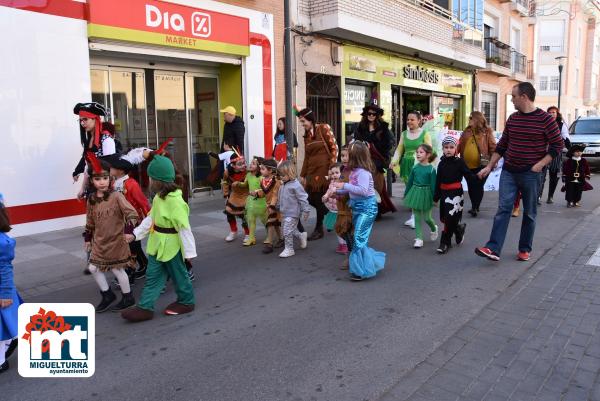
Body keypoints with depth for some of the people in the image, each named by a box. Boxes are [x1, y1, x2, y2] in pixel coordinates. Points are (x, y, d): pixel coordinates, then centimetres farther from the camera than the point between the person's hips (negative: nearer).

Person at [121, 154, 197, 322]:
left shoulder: (175, 201, -26)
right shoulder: (158, 197, 4)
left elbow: (184, 228, -24)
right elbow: (151, 218, 14)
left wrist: (189, 251, -21)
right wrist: (135, 234, 12)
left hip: (171, 246, -9)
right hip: (158, 244, 9)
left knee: (178, 274, 10)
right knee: (152, 275, 12)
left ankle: (187, 301, 30)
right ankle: (145, 307, 20)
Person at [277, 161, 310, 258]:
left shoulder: (295, 185, -16)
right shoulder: (283, 185, 8)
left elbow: (303, 199, -16)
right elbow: (280, 198, 21)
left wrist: (305, 211, -17)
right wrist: (278, 207, 25)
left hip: (293, 214, -8)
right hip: (285, 213, 8)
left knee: (287, 231, -6)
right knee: (292, 230, 17)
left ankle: (289, 249, 6)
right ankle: (301, 236, 41)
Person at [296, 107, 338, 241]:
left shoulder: (324, 128, -4)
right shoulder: (306, 134, 13)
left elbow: (334, 147, -7)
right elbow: (306, 156, 15)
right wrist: (302, 174, 14)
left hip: (324, 169, -6)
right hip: (312, 170, 6)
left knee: (319, 198, -4)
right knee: (311, 198, 1)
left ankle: (319, 229, 9)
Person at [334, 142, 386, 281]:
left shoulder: (363, 172, -19)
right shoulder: (354, 171, 9)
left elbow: (363, 190, -30)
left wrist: (345, 185, -24)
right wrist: (337, 191, 14)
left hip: (366, 208, -10)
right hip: (357, 207, 10)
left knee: (359, 238, -10)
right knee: (357, 239, 15)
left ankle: (362, 270, 0)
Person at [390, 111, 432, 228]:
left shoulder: (425, 134, -2)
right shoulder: (404, 134, 12)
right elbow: (399, 149, 12)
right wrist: (394, 160, -3)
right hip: (406, 164, 5)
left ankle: (415, 217, -2)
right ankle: (415, 214, 19)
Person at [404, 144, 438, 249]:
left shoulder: (431, 169, -11)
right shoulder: (415, 167, 0)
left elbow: (433, 185, -10)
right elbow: (410, 182, 8)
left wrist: (434, 198, -9)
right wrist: (406, 194, 11)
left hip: (426, 194, -4)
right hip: (415, 193, 4)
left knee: (427, 217, 5)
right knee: (417, 217, 6)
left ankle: (434, 229, 38)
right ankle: (419, 238, 13)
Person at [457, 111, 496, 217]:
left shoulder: (487, 132, -3)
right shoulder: (466, 132, 11)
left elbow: (492, 147, -5)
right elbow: (460, 145, 10)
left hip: (481, 165, -5)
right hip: (467, 165, 5)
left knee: (478, 186, 1)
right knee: (471, 187, 13)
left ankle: (475, 208, 9)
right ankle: (474, 207, 27)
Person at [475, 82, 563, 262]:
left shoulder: (545, 119, -7)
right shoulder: (512, 119, 8)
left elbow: (558, 145, -4)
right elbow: (502, 145, 14)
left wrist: (541, 164, -14)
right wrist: (489, 166, 12)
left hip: (530, 175, -3)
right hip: (508, 172, 4)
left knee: (529, 213, 8)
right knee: (503, 209, -5)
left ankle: (525, 249, 20)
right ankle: (493, 249, -10)